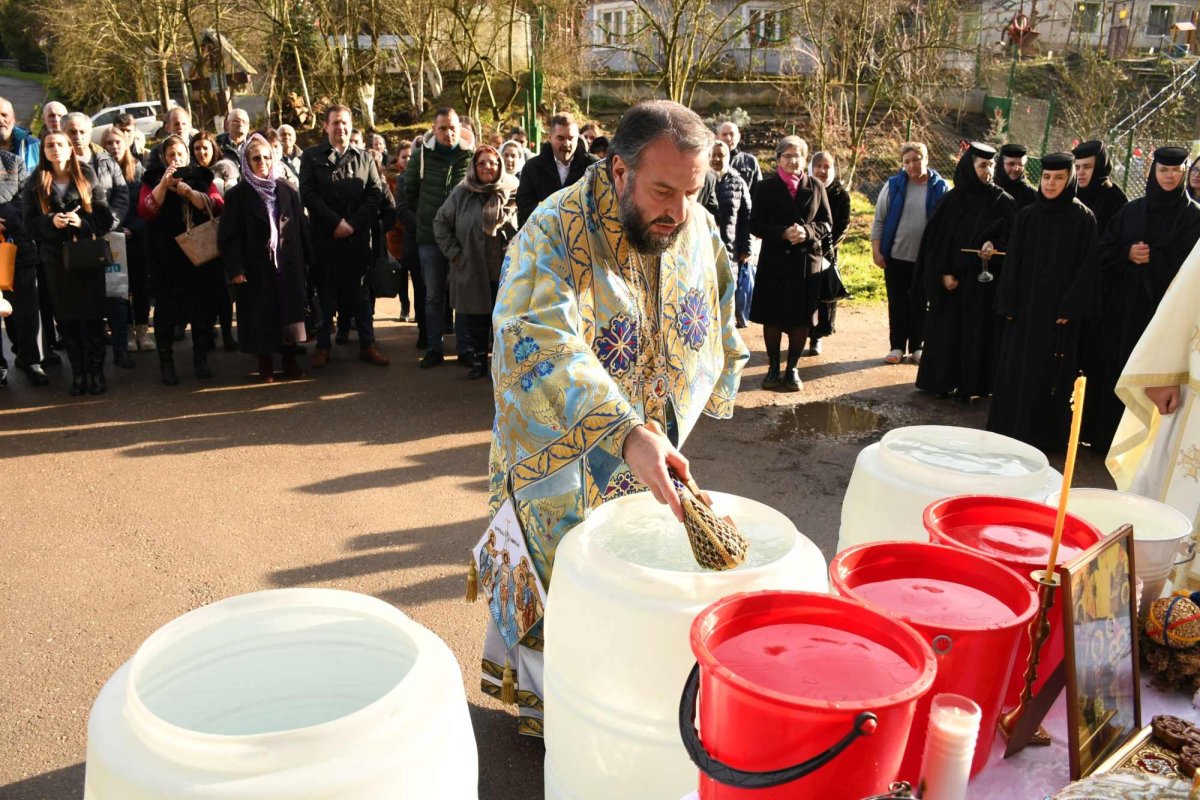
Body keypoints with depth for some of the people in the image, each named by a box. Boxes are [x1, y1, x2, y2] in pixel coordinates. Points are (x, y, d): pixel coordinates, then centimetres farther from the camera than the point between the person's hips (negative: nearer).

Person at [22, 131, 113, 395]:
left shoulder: (87, 176, 3)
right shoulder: (35, 183, 5)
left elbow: (105, 216, -1)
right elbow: (30, 224, 3)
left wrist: (82, 222, -19)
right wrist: (51, 221, -17)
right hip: (56, 259, 1)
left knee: (92, 316, 0)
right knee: (67, 318, 4)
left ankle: (96, 372, 9)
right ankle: (78, 373, 13)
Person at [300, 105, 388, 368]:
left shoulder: (364, 158, 11)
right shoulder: (312, 157, 6)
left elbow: (376, 193, 2)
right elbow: (308, 194, -4)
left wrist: (353, 224, -10)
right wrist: (335, 222, -13)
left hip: (358, 236, 2)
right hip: (324, 236, -1)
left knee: (361, 291, 7)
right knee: (325, 292, 5)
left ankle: (367, 344, 13)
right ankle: (323, 346, 12)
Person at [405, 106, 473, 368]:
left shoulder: (471, 156, -5)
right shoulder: (421, 155, -1)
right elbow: (409, 192, 11)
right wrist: (421, 219, 11)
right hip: (429, 238, 1)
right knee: (433, 296, 9)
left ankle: (464, 348, 14)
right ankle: (434, 348, 18)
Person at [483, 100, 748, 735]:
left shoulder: (698, 230, -6)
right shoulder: (554, 235, -26)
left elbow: (716, 326, 13)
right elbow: (542, 347, -43)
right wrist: (625, 433, -54)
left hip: (653, 457, 6)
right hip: (564, 455, -5)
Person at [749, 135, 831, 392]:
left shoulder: (816, 187, 6)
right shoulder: (766, 187, 1)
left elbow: (826, 223, 7)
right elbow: (755, 225, -3)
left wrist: (807, 231, -14)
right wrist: (783, 233, -18)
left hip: (807, 260, 1)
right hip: (774, 260, -1)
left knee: (802, 319, 4)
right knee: (772, 317, 4)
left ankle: (792, 369, 16)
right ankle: (773, 368, 17)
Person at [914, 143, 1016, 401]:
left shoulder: (1003, 201, 2)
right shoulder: (952, 199, 2)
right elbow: (936, 238, 0)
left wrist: (995, 245, -19)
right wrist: (944, 272, -9)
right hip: (954, 279, 0)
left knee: (980, 331, 1)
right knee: (947, 329, 4)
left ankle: (969, 384, 8)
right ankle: (943, 382, 14)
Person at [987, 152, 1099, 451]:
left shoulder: (1083, 219, -3)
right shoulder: (1026, 216, 6)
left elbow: (1087, 266, -6)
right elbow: (1012, 261, 5)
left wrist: (1070, 308, -12)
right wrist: (1008, 304, -1)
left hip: (1059, 309, -3)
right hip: (1024, 304, 3)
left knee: (1050, 371, 2)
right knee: (1014, 367, 6)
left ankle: (1046, 435, 10)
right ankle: (1009, 428, 17)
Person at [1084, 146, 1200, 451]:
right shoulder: (1132, 210, 10)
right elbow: (1105, 250, 8)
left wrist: (1153, 258, -16)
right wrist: (1127, 254, -11)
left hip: (1162, 307, -3)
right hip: (1122, 304, 4)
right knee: (1112, 366, 5)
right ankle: (1104, 431, 16)